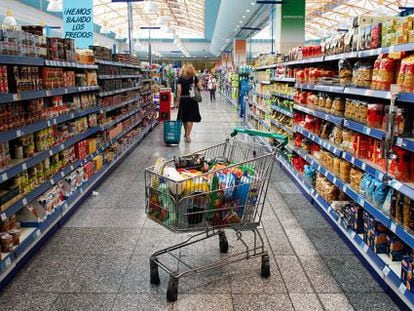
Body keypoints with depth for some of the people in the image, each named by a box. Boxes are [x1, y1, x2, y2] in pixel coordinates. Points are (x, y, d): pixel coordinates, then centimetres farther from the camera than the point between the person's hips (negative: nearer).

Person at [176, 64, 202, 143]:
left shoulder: (180, 78, -2)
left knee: (184, 118, 15)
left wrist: (178, 101, -6)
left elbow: (179, 90, -9)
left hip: (183, 99, 1)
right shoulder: (194, 77, -1)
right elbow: (200, 88, -3)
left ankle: (186, 134, 29)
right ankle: (187, 136, -6)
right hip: (192, 99, -1)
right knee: (190, 118, 0)